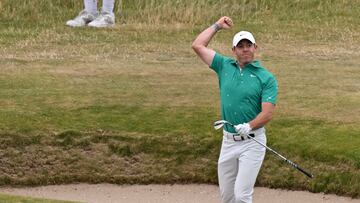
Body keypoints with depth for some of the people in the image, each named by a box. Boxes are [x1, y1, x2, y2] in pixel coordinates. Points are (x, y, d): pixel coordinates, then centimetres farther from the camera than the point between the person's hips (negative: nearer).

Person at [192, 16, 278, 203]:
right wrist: (217, 26, 14)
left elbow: (267, 113, -12)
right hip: (228, 140, 5)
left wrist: (249, 127, -28)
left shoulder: (267, 78, -4)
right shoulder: (225, 66, 9)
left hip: (252, 141, -5)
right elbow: (197, 45, 10)